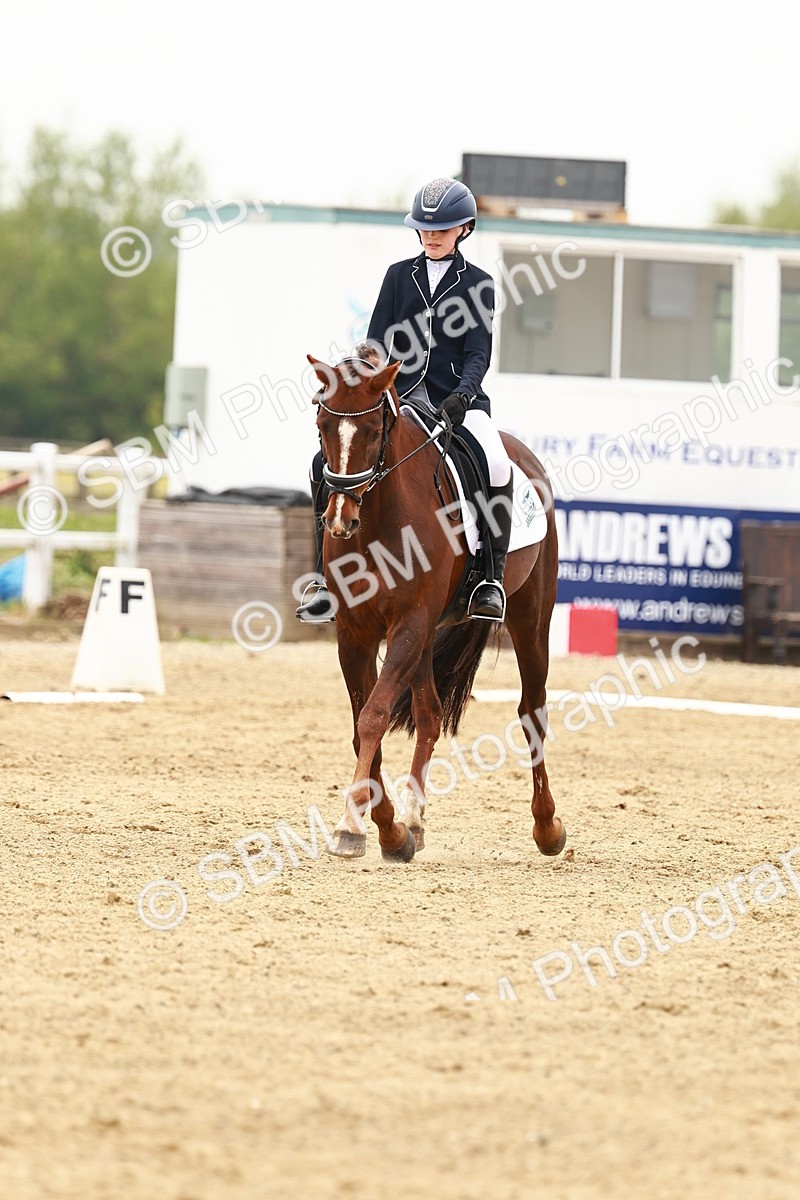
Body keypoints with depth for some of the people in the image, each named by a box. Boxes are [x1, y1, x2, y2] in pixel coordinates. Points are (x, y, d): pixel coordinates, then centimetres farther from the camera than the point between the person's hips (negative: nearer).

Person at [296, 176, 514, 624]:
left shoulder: (478, 284, 5)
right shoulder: (400, 276, 11)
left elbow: (478, 354, -3)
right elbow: (377, 346, 8)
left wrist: (461, 395, -22)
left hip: (458, 398, -3)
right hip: (401, 397, 3)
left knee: (497, 468, -33)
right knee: (327, 464, -15)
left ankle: (492, 576, -22)